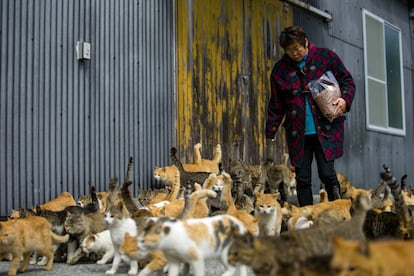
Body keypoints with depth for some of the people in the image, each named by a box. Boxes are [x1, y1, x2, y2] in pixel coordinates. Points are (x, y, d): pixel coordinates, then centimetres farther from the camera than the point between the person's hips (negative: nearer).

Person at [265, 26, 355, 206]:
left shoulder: (326, 56, 3)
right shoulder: (280, 69, 7)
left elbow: (347, 81, 9)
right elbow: (276, 106, 11)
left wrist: (345, 99, -11)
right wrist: (270, 134, 7)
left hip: (326, 129, -2)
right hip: (298, 133, 2)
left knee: (327, 174, -7)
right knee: (302, 179, 3)